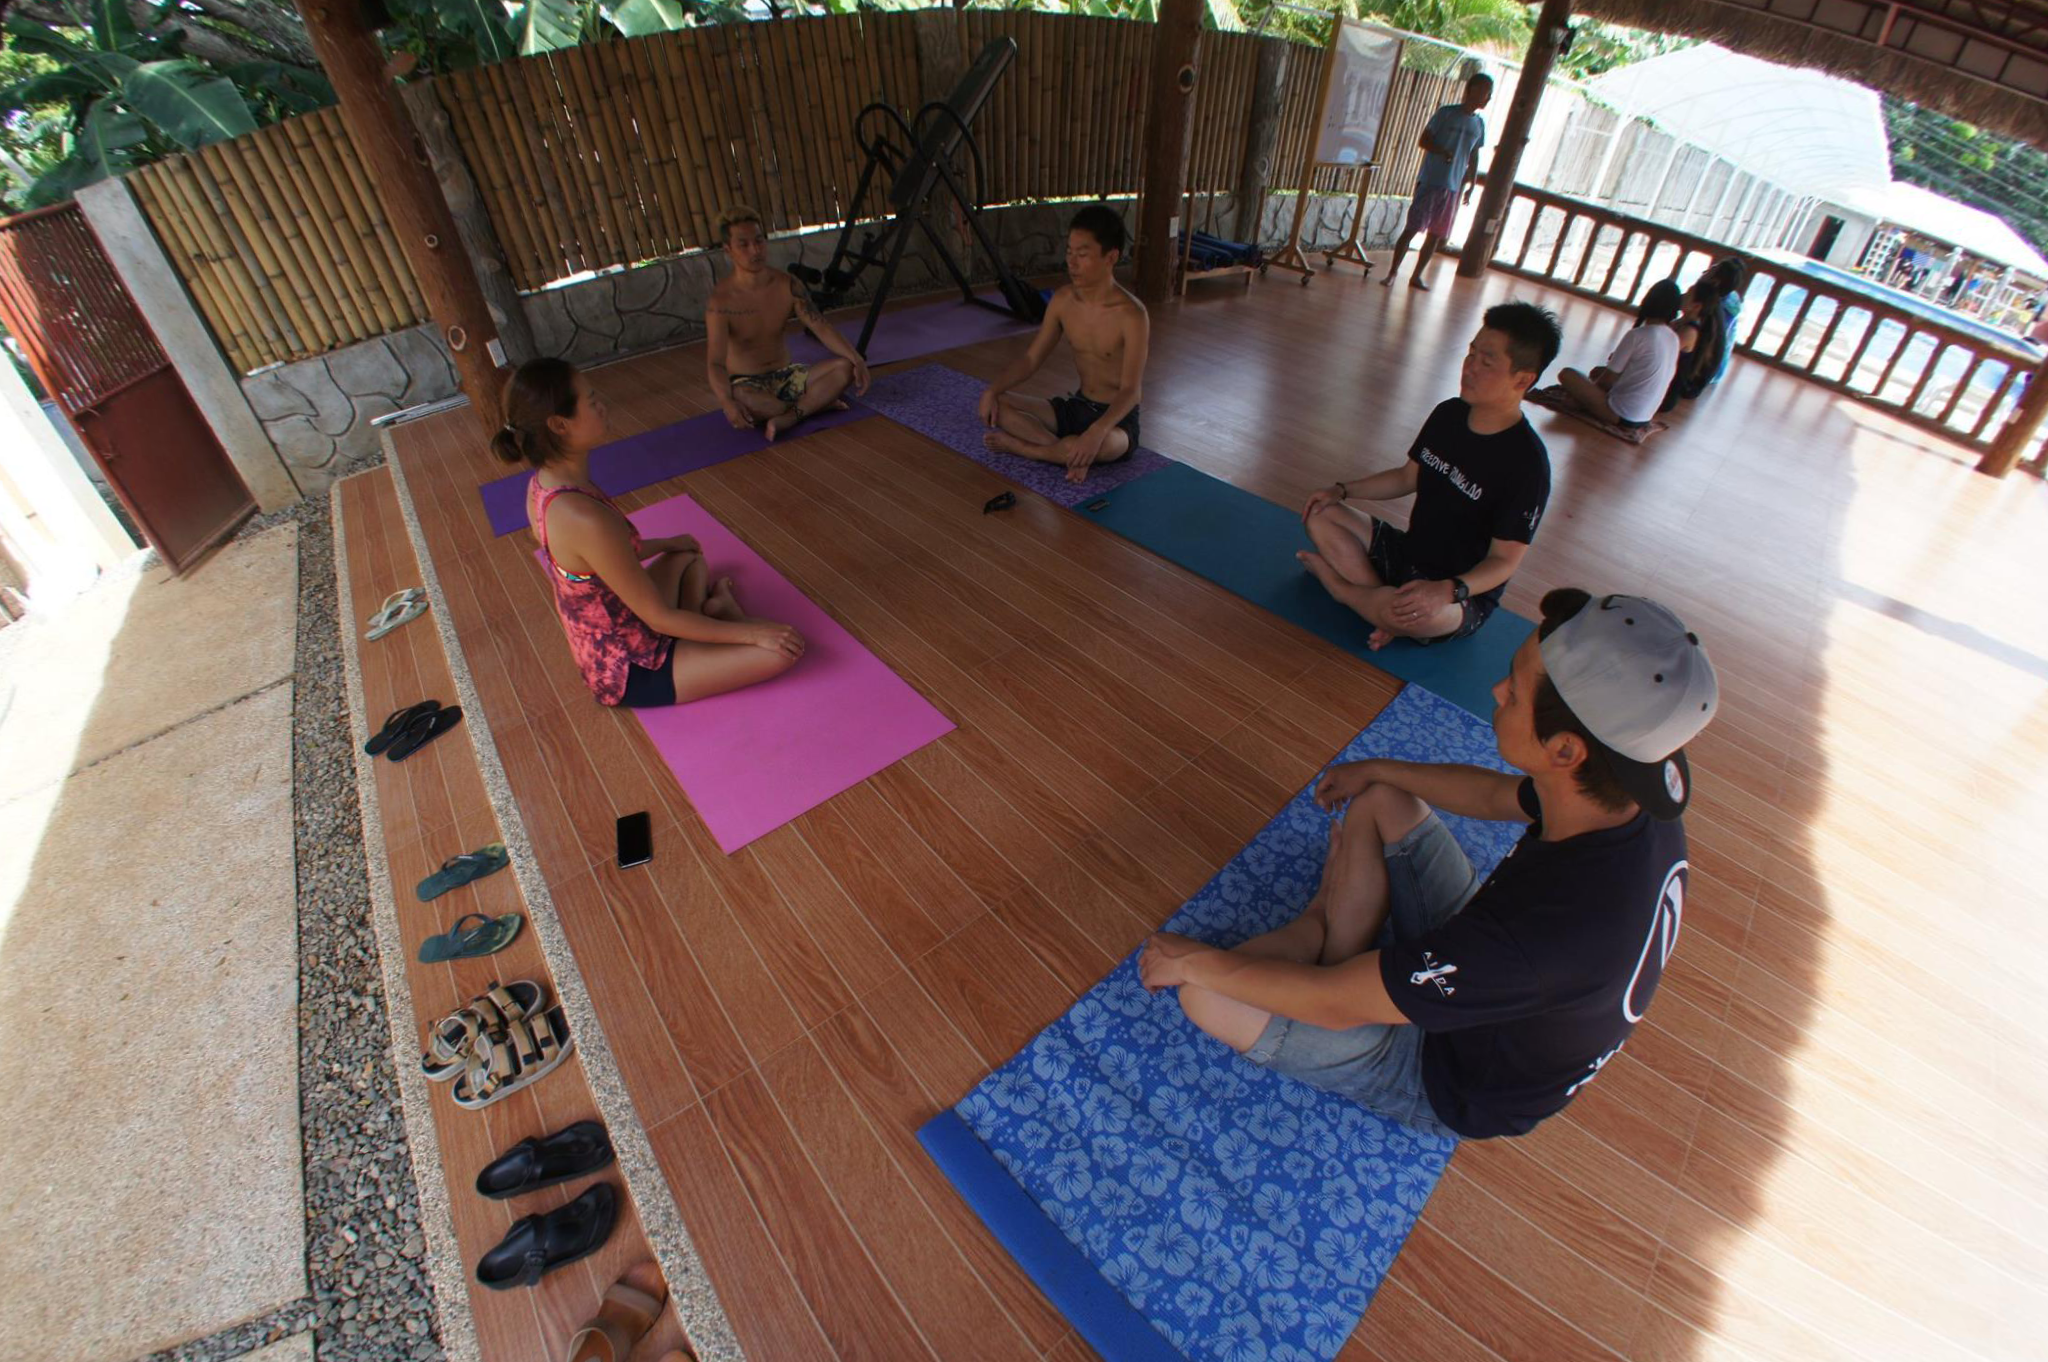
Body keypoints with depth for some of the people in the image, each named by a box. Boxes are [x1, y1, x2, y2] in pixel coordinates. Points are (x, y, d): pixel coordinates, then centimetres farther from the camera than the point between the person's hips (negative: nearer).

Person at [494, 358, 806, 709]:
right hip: (630, 669, -9)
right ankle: (717, 608, 10)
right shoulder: (585, 519, -33)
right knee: (781, 650, -13)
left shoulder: (543, 485, -5)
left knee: (688, 556, 31)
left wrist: (665, 544, 23)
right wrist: (751, 632, -16)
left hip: (604, 644, 9)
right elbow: (659, 618, -25)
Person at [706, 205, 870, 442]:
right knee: (740, 399, -41)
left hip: (786, 376, 4)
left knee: (844, 366, -19)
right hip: (747, 384, -4)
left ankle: (786, 419, -31)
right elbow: (715, 362, -26)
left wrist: (857, 359, -26)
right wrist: (727, 402, -48)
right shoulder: (720, 300, -18)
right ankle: (814, 403, -17)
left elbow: (820, 327, -8)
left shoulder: (787, 284, -4)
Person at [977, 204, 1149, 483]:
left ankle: (1020, 447, -12)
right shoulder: (1063, 300, -2)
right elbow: (1032, 358, 5)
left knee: (1079, 448, -41)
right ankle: (1068, 451, -21)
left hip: (1117, 419, -6)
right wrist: (992, 390, -10)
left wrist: (1097, 431, -43)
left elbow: (1131, 391, -25)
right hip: (1075, 407, 7)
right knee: (995, 407, -11)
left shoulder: (1131, 315, -21)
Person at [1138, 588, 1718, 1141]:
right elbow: (1497, 795, 4)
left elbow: (1334, 1004, -32)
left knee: (1205, 995, -18)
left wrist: (1194, 961, -18)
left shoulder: (1546, 927, -44)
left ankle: (1321, 928, 9)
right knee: (1382, 800, 7)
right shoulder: (1649, 796, -20)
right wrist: (1379, 770, 16)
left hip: (1457, 1087, -7)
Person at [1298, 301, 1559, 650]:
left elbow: (1505, 559, -21)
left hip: (1467, 593, -7)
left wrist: (1449, 590, -40)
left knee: (1416, 615, -41)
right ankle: (1384, 603, -20)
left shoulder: (1526, 463, -23)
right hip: (1408, 553, 8)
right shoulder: (1448, 414, 0)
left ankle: (1336, 583, -8)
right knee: (1320, 517, -6)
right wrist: (1342, 490, 2)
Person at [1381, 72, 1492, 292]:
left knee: (1436, 235, 6)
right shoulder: (1446, 113, -4)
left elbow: (1474, 157, 16)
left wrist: (1471, 185, 10)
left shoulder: (1479, 123, 11)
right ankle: (1392, 272, 2)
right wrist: (1443, 151, -21)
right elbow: (1423, 141, -5)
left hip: (1453, 188, 5)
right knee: (1411, 229, -6)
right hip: (1429, 182, -5)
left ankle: (1417, 276, 13)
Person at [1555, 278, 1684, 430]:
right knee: (1598, 372, 27)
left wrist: (1590, 389, 10)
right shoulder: (1674, 339, 6)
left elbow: (1608, 379, -9)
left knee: (1567, 374, -6)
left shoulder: (1638, 334, -16)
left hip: (1622, 415, -8)